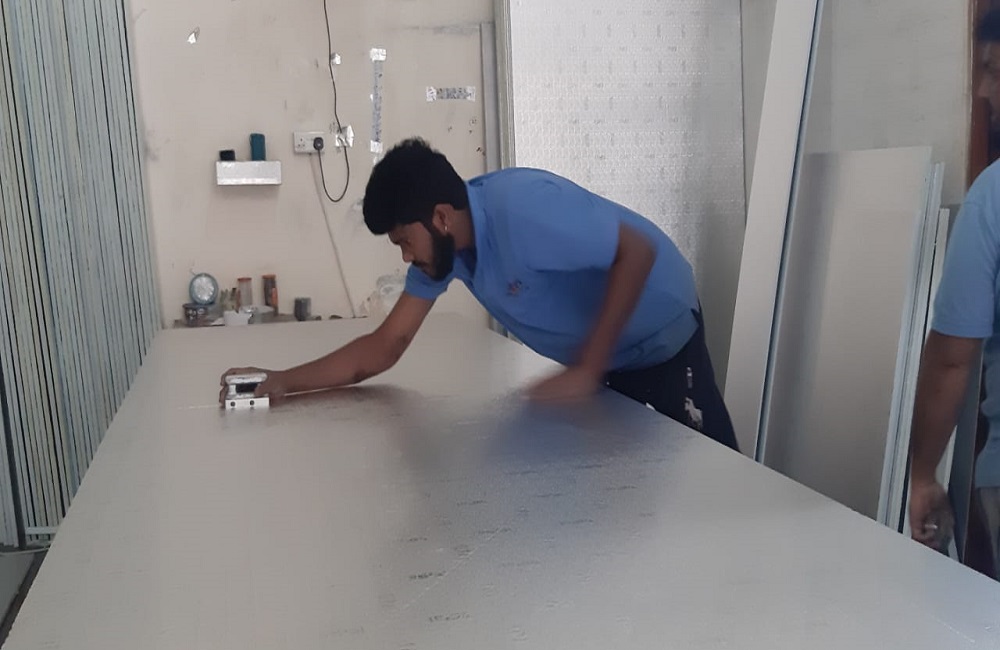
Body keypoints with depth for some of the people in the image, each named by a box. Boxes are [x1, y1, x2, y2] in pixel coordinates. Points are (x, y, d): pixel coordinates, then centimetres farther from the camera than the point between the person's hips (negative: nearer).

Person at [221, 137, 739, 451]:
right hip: (594, 357, 7)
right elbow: (386, 345, -7)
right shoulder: (439, 246, -11)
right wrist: (284, 382, -17)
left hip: (660, 342, -6)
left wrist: (586, 369, -33)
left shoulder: (523, 207, -35)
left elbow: (638, 251, -31)